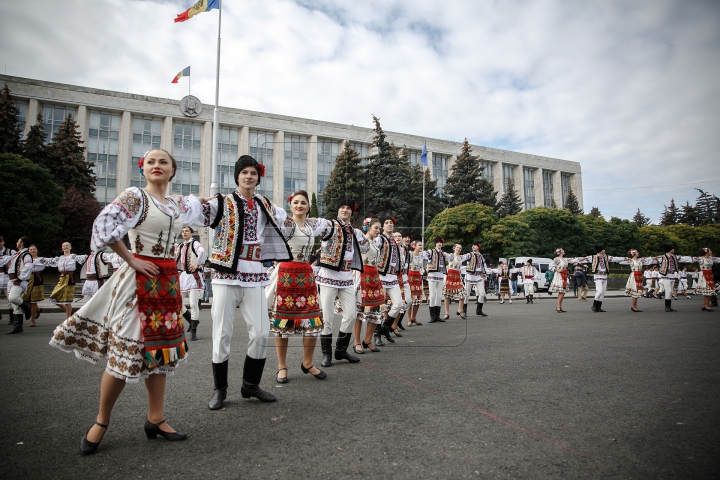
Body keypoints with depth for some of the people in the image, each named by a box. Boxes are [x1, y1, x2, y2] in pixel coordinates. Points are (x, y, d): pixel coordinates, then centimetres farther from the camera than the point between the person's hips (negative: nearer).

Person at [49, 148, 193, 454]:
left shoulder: (175, 206, 14)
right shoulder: (135, 196, -5)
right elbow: (104, 225, -18)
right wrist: (131, 260, -15)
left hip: (168, 280, 7)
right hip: (140, 278, -6)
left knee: (161, 348, 9)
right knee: (126, 349, -3)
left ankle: (155, 419, 19)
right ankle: (101, 421, 17)